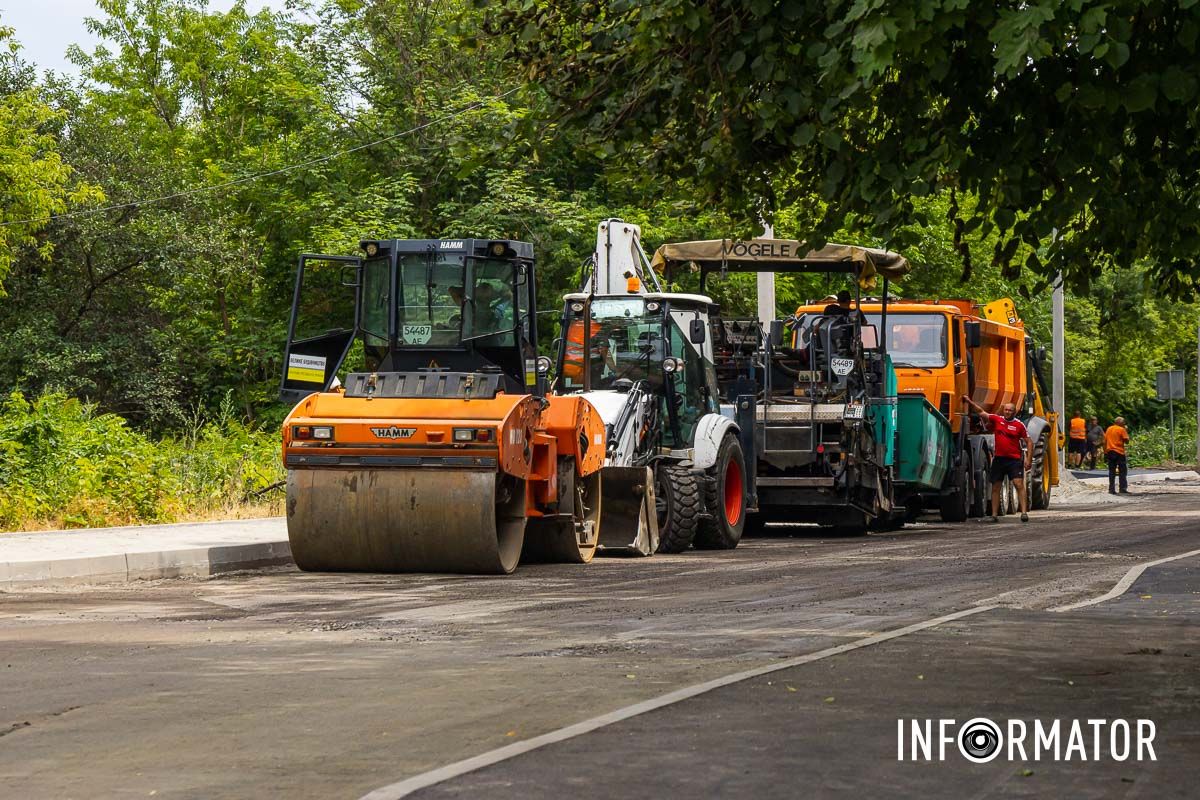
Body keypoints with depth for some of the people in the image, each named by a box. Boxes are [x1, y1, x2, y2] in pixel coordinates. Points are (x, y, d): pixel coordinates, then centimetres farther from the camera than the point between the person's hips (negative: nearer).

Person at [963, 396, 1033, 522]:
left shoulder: (1019, 425, -3)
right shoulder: (997, 420, 6)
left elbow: (1029, 442, 0)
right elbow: (981, 411, 15)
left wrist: (1028, 459, -7)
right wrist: (969, 401, 12)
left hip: (1014, 460, -4)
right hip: (999, 459, 4)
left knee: (1019, 484, -14)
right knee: (995, 487, 6)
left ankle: (1024, 512, -17)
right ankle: (994, 514, 13)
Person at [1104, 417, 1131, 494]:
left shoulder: (1109, 429, 12)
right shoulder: (1122, 430, -5)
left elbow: (1105, 442, 11)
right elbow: (1126, 441, -7)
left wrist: (1105, 453, 14)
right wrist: (1126, 432, 6)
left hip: (1109, 452, 5)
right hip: (1119, 453, -5)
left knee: (1112, 472, 7)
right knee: (1123, 471, 1)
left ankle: (1111, 489, 3)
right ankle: (1123, 489, -5)